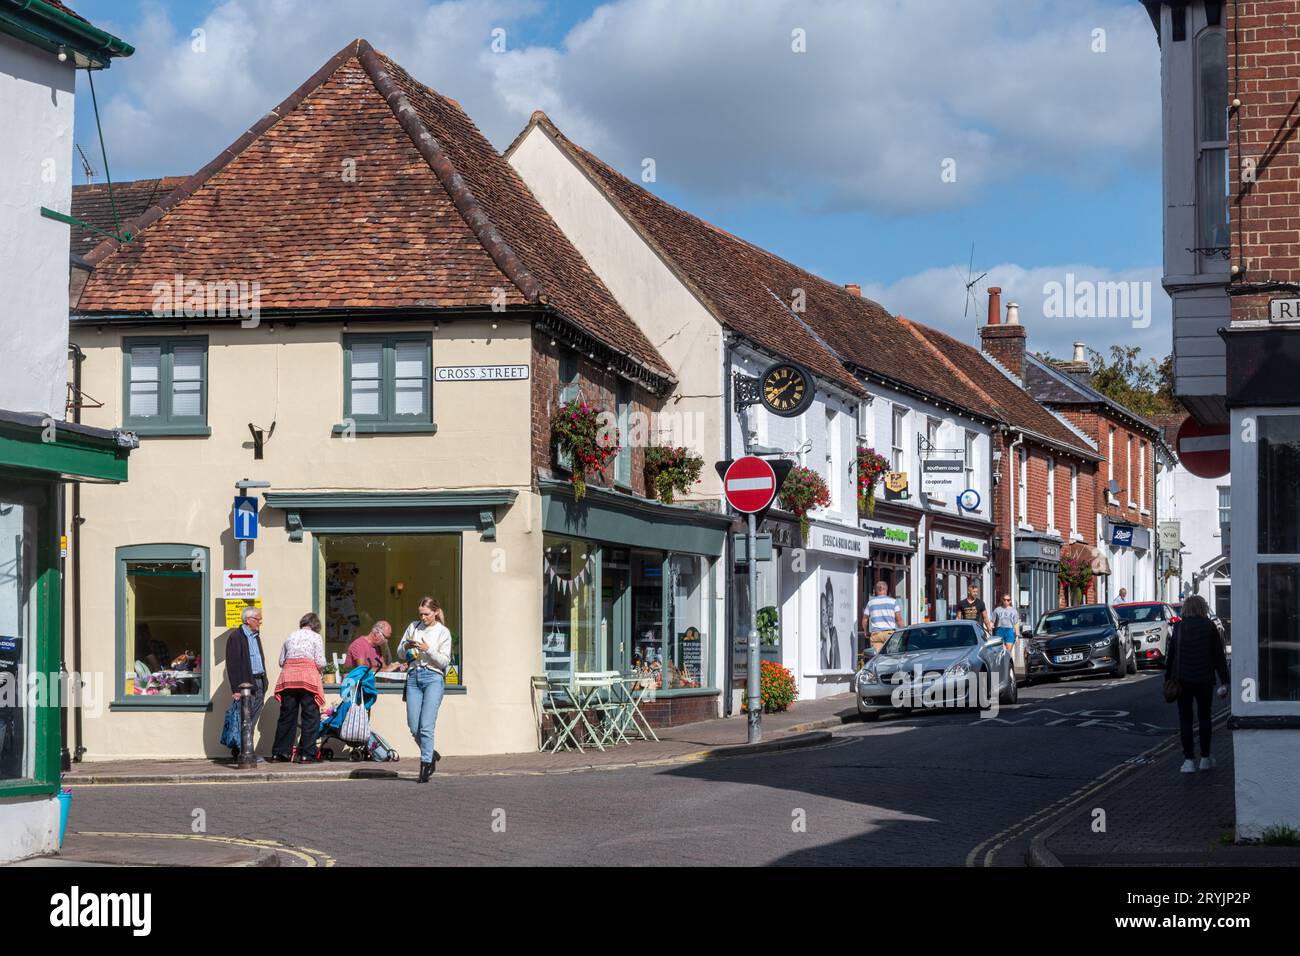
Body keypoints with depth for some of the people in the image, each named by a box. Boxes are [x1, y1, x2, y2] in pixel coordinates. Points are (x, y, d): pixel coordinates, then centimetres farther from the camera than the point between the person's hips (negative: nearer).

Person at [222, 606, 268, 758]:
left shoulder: (256, 637, 19)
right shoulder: (236, 637, -8)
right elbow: (232, 664, -13)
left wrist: (263, 685, 17)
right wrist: (236, 689, -18)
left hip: (259, 684, 8)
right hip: (246, 684, -8)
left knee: (252, 721, 8)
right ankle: (240, 751, -3)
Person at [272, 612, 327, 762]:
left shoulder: (290, 637, 17)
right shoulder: (316, 637, 3)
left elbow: (281, 661, 14)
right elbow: (320, 663, -3)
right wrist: (319, 671, 17)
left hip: (288, 677, 4)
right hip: (308, 677, -4)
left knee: (287, 715, 9)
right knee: (310, 716, 1)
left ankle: (279, 752, 11)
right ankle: (306, 754, -3)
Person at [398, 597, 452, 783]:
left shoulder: (443, 632, 2)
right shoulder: (413, 627, 13)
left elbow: (444, 661, -2)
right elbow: (400, 653, 16)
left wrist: (427, 650, -15)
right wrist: (406, 646, -6)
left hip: (433, 678, -4)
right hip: (414, 676, 4)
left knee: (426, 726, -12)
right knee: (414, 727, 2)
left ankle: (425, 766, -8)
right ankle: (430, 754, 26)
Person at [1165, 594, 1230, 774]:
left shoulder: (1178, 627, 0)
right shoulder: (1210, 626, -2)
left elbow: (1171, 655, 1)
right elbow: (1219, 656, -2)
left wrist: (1168, 680, 7)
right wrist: (1224, 681, 2)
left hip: (1182, 680, 0)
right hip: (1204, 679, 0)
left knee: (1185, 719, 4)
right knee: (1204, 717, 14)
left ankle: (1189, 760, -3)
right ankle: (1205, 758, 17)